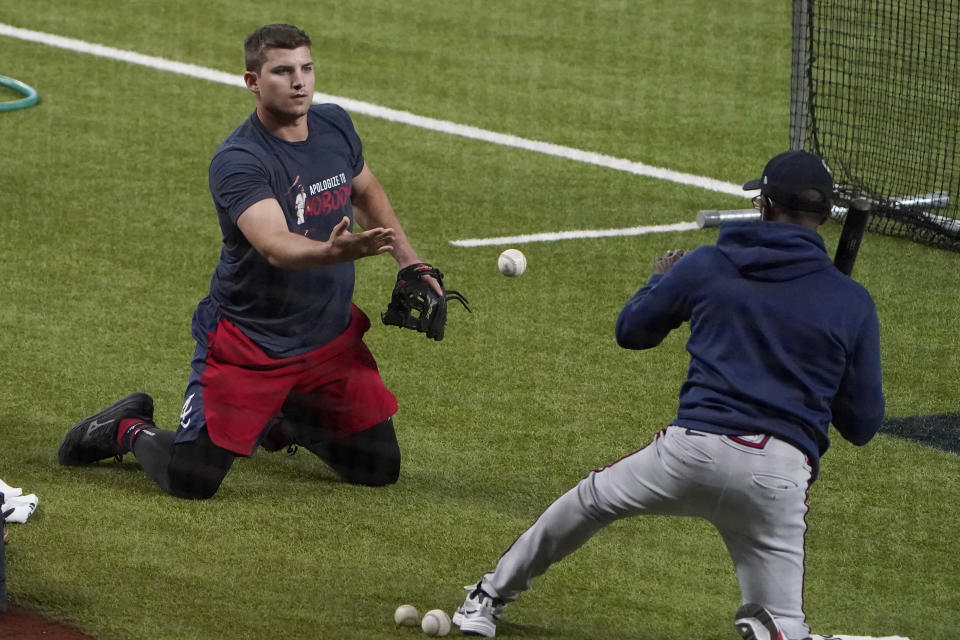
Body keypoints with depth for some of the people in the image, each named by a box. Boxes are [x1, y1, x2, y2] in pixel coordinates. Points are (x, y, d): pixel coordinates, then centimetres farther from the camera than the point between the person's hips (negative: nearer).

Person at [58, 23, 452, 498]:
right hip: (248, 342, -6)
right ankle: (128, 428, 24)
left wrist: (408, 259, 11)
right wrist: (333, 251, -60)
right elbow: (275, 245, -41)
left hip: (331, 336, 6)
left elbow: (367, 191, 20)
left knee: (380, 470, 8)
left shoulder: (334, 126, -2)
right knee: (190, 483, -10)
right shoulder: (236, 161, -25)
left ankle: (289, 418, 36)